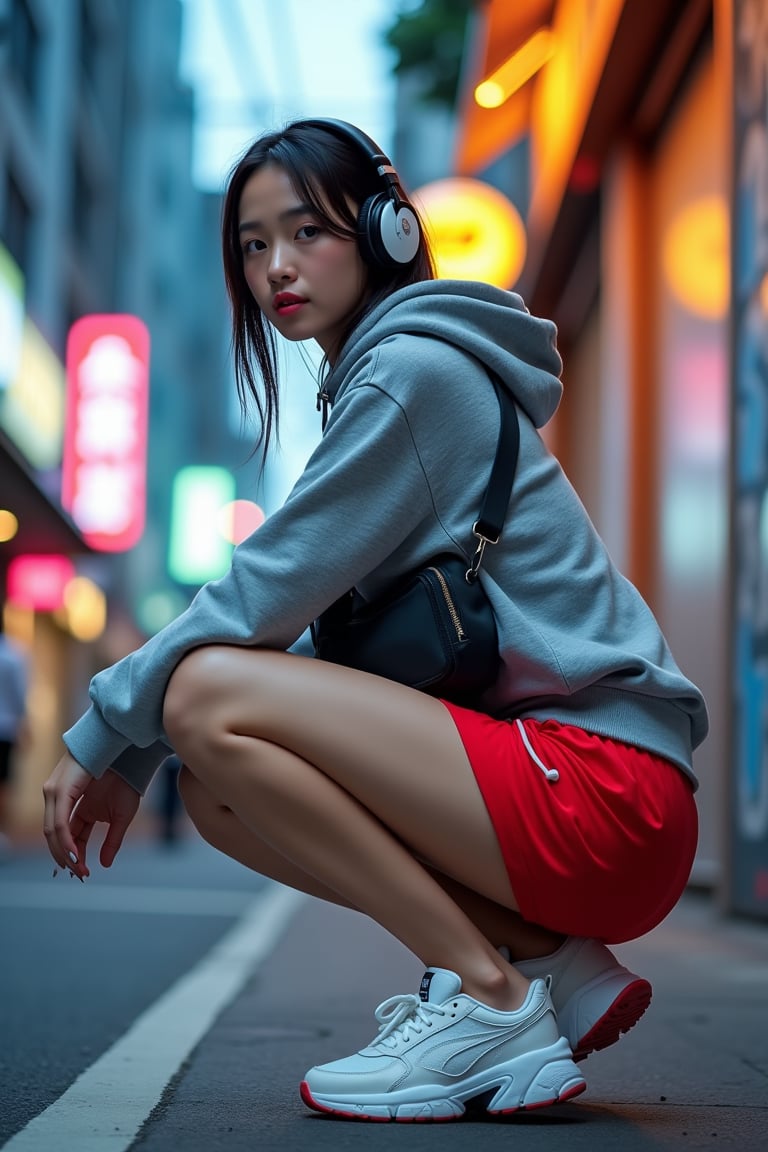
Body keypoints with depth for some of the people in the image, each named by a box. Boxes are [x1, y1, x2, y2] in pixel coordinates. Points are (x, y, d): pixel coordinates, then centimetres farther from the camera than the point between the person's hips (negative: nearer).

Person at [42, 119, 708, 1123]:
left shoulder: (414, 371, -9)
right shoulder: (369, 385, 20)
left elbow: (264, 596, -12)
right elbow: (309, 632, 19)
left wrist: (104, 734, 0)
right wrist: (132, 758, 11)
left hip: (607, 783, -10)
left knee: (211, 696, -17)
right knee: (216, 793, 8)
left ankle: (490, 1001, -11)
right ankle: (553, 964, 5)